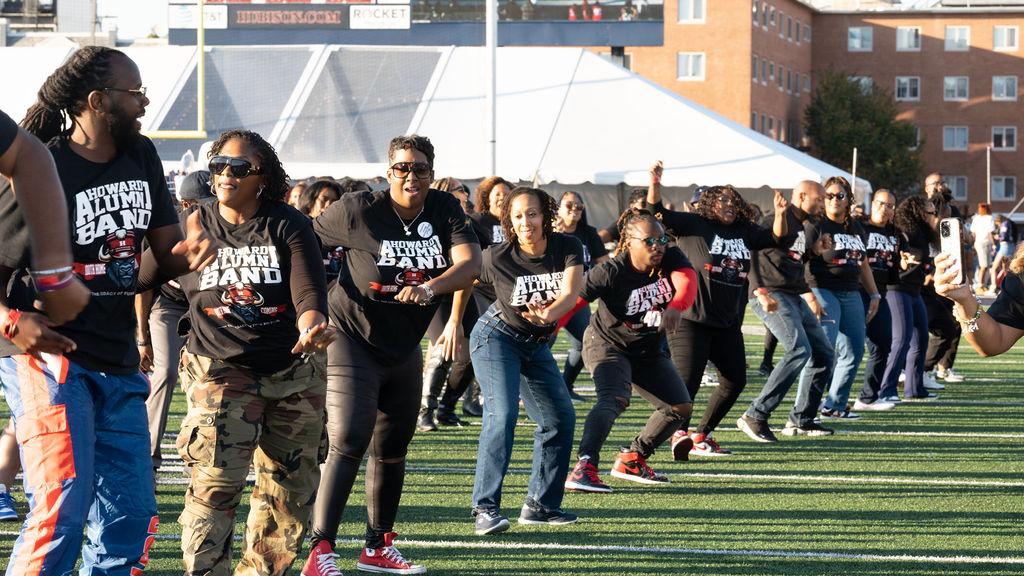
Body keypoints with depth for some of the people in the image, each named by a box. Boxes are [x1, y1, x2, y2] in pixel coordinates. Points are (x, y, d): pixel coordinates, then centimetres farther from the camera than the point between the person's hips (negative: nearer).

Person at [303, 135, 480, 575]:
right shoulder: (358, 211, -16)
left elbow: (470, 263, -19)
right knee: (349, 442, -19)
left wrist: (431, 287, -35)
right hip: (353, 339, -6)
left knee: (393, 448, 16)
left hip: (405, 347, 6)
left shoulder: (445, 211, -5)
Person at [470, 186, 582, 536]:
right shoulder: (497, 258, -19)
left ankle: (540, 504, 18)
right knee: (502, 413, -23)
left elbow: (570, 293, -27)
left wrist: (548, 314, -46)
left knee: (561, 418, 6)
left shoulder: (567, 248, -13)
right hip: (496, 337, -5)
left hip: (536, 345, 5)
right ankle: (485, 507, -27)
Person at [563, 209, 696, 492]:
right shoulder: (611, 271, -26)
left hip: (650, 350, 7)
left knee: (681, 406, 10)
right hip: (608, 345, -7)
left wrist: (675, 307, -57)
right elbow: (573, 301, -32)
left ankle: (631, 459, 26)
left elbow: (687, 280, -34)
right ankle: (583, 469, -44)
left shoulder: (671, 259, -14)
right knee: (615, 399, -32)